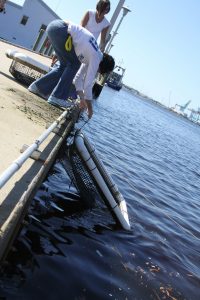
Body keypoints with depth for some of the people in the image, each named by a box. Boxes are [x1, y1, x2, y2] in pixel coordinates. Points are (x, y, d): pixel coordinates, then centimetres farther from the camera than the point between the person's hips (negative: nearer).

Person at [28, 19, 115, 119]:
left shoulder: (90, 55, 20)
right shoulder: (96, 58, -3)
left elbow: (78, 76, 26)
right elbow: (88, 84, -2)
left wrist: (82, 99, 26)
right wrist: (89, 108, 7)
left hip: (55, 26, 9)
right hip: (60, 29, -9)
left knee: (65, 65, 16)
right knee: (74, 65, 2)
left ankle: (38, 86, 21)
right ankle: (57, 97, -1)